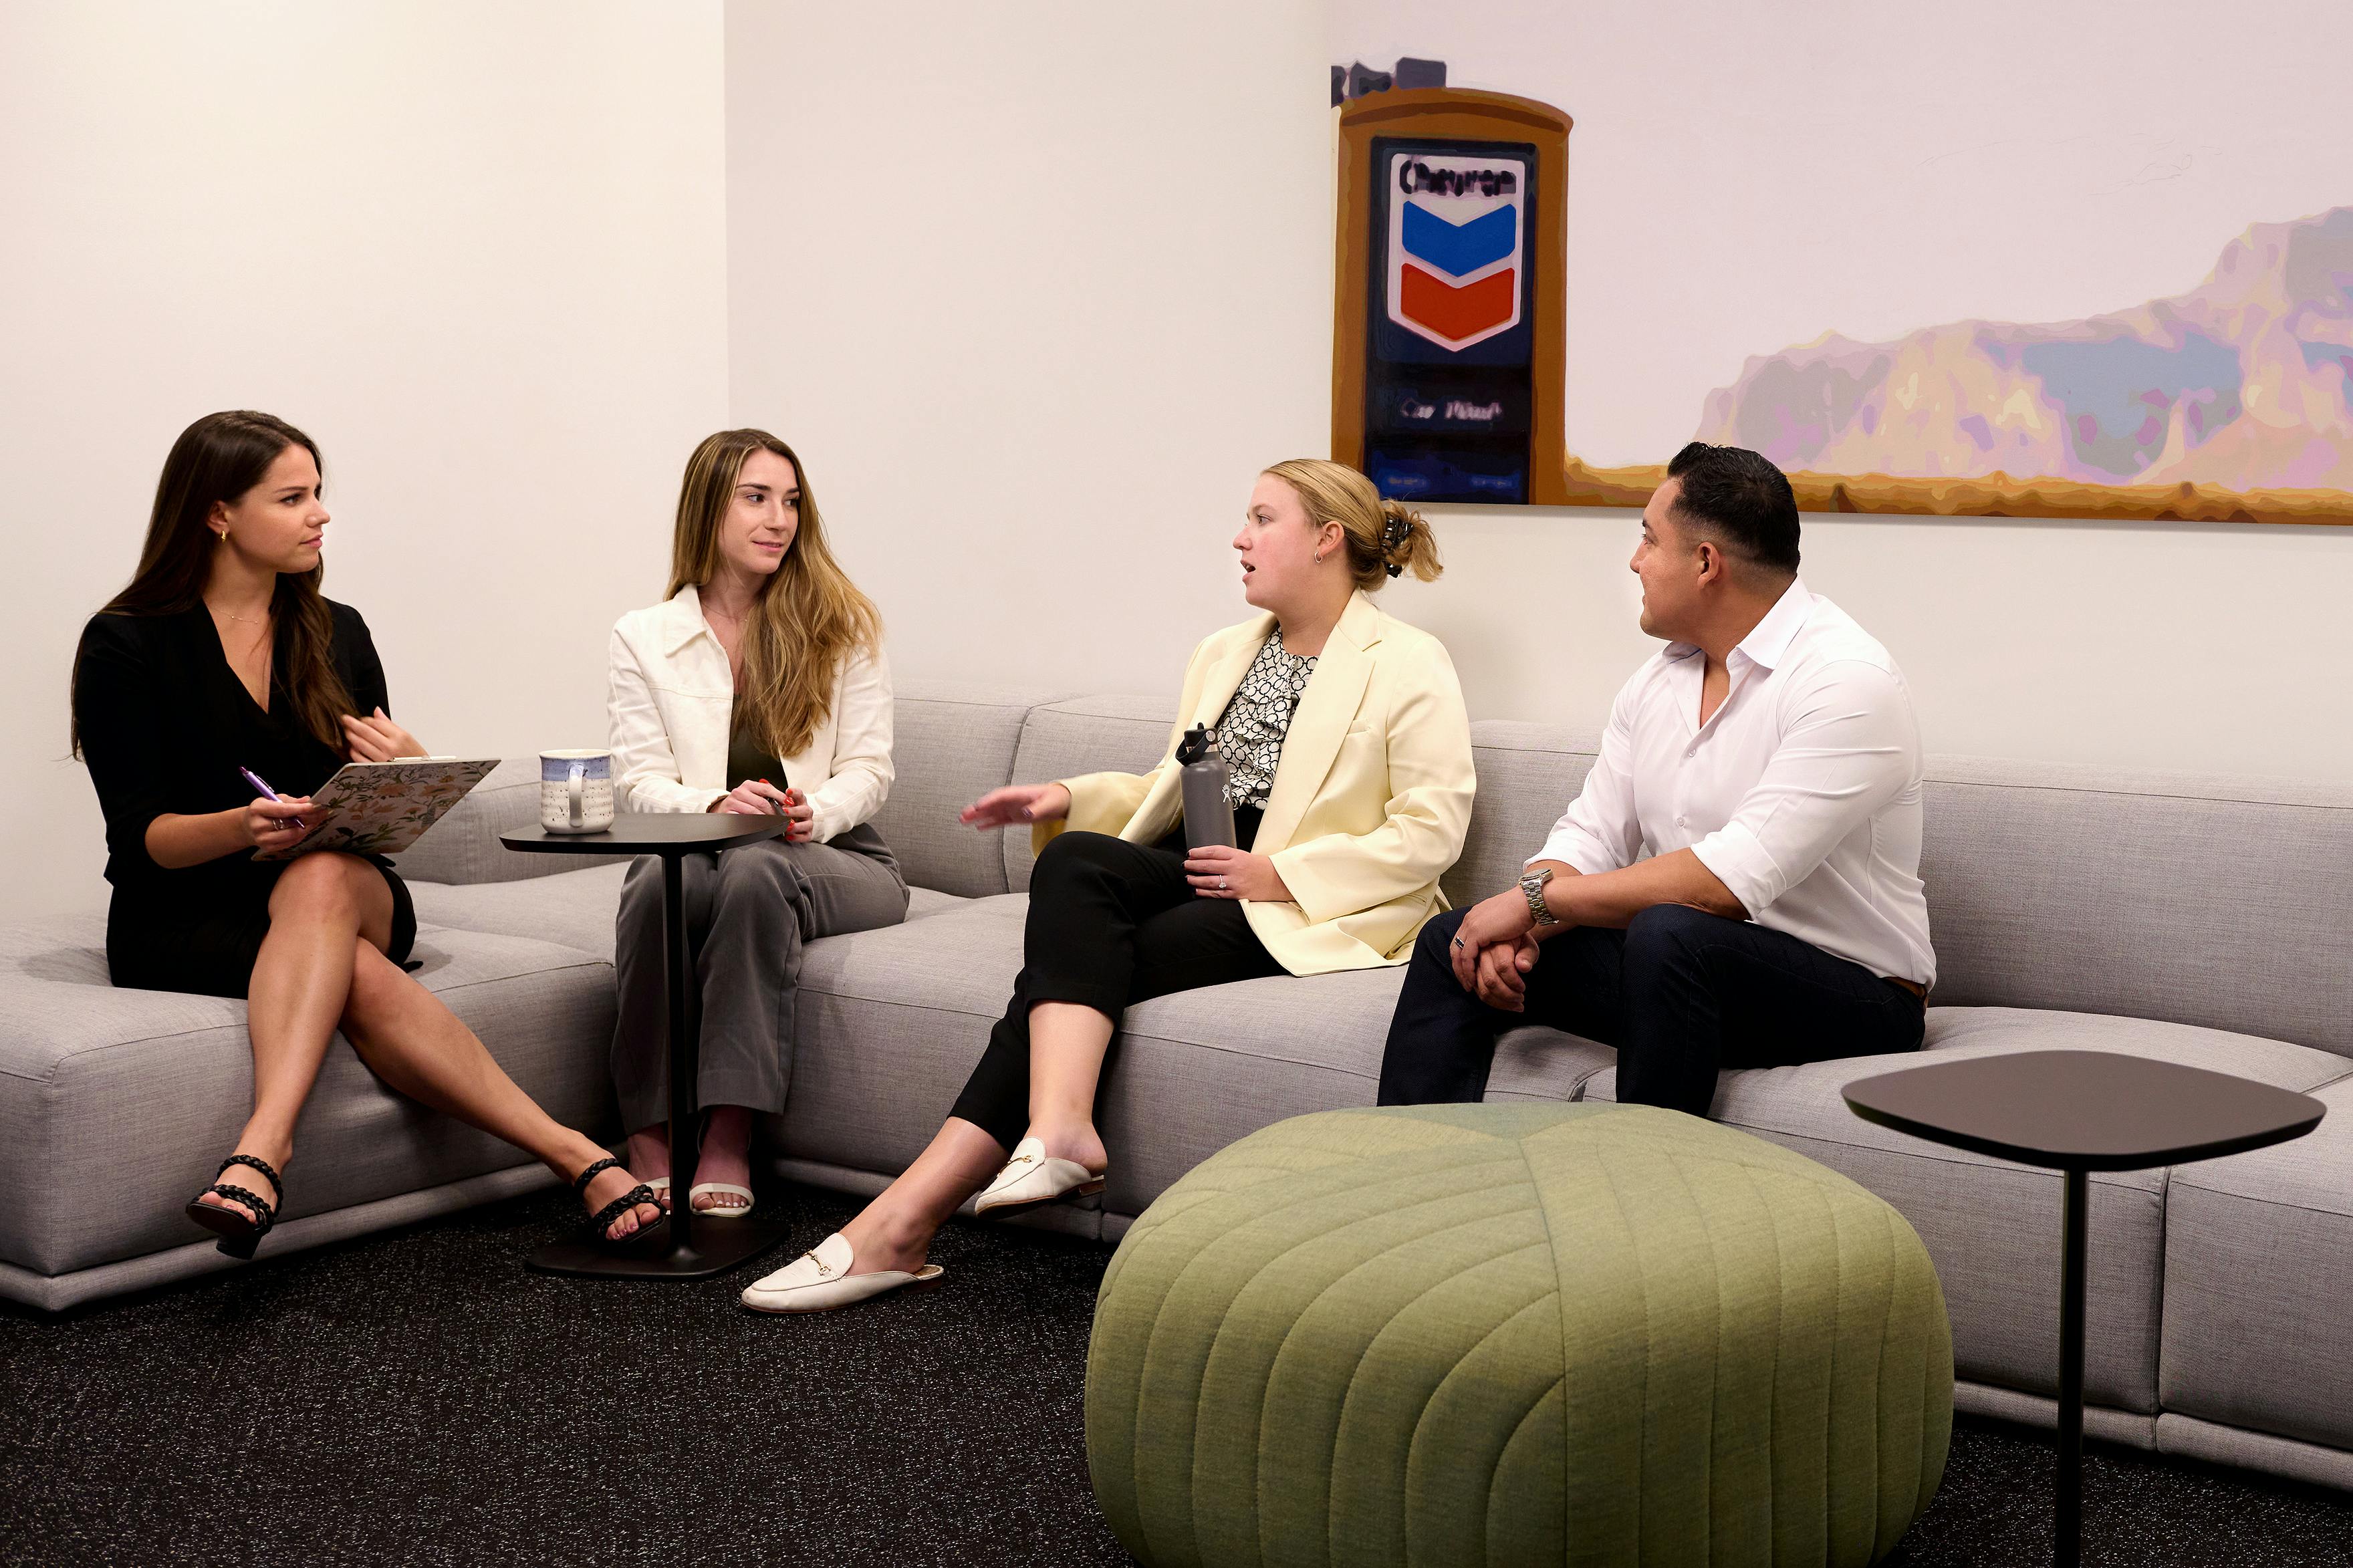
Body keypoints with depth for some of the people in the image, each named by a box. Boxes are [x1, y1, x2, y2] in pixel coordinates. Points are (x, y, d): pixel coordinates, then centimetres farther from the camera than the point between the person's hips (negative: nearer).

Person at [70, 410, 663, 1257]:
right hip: (183, 921, -3)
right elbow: (141, 837, -10)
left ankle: (264, 1146, -53)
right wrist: (247, 826, -32)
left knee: (324, 876, -37)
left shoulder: (336, 633, 12)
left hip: (351, 894, 3)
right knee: (361, 977, -37)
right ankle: (575, 1157, -42)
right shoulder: (125, 645, -3)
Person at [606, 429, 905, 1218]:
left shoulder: (842, 626, 10)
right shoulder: (643, 637, 11)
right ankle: (648, 1138, -32)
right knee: (659, 877, -35)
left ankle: (728, 1139, -38)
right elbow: (641, 778, 2)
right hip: (700, 852, 1)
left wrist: (815, 812, -19)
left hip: (835, 856, 0)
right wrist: (716, 803, -21)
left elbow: (868, 770, 4)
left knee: (755, 869, -36)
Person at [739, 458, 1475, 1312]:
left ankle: (906, 1217, -28)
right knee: (1074, 859, -27)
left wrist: (1283, 874, -15)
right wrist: (1071, 798, 7)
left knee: (1073, 960, -25)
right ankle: (1060, 1131, -40)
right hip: (1197, 876, 6)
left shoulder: (1409, 665, -1)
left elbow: (1432, 831, -9)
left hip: (1309, 915, -6)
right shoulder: (1223, 654, 22)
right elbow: (1173, 792, 26)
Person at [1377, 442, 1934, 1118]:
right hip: (1686, 963, 8)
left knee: (1670, 934, -37)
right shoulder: (1658, 679, 9)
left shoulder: (1848, 682, -19)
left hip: (1850, 992, -8)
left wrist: (1537, 898, -21)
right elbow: (1592, 835, 7)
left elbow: (1735, 879, -27)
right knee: (1453, 941, -2)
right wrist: (1521, 926, -15)